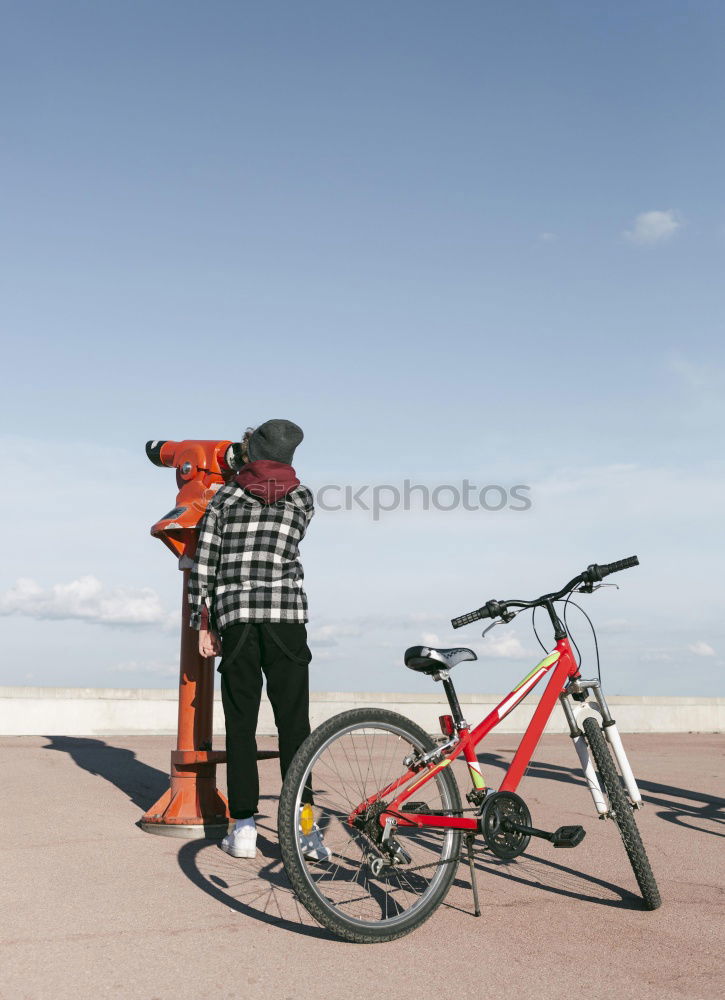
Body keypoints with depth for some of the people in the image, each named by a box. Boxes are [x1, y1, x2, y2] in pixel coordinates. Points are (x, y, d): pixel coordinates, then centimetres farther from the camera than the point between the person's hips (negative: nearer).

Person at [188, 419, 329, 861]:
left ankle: (244, 828, 6)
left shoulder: (225, 497, 10)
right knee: (294, 721, 1)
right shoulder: (302, 497, 9)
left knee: (241, 722, 6)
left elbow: (203, 563, 5)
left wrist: (203, 624, 9)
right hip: (287, 611, -1)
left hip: (234, 614, 1)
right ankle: (303, 826, -2)